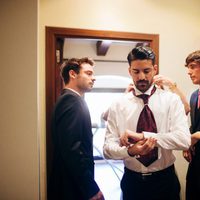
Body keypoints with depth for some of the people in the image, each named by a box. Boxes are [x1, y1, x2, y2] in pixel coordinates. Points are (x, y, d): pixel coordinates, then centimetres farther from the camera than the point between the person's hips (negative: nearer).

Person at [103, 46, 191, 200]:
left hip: (165, 180, 0)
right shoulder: (118, 105, -6)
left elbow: (184, 140, -19)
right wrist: (130, 151, -30)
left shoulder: (172, 100, -6)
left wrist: (142, 135, -26)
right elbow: (108, 149, -10)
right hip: (132, 181, 1)